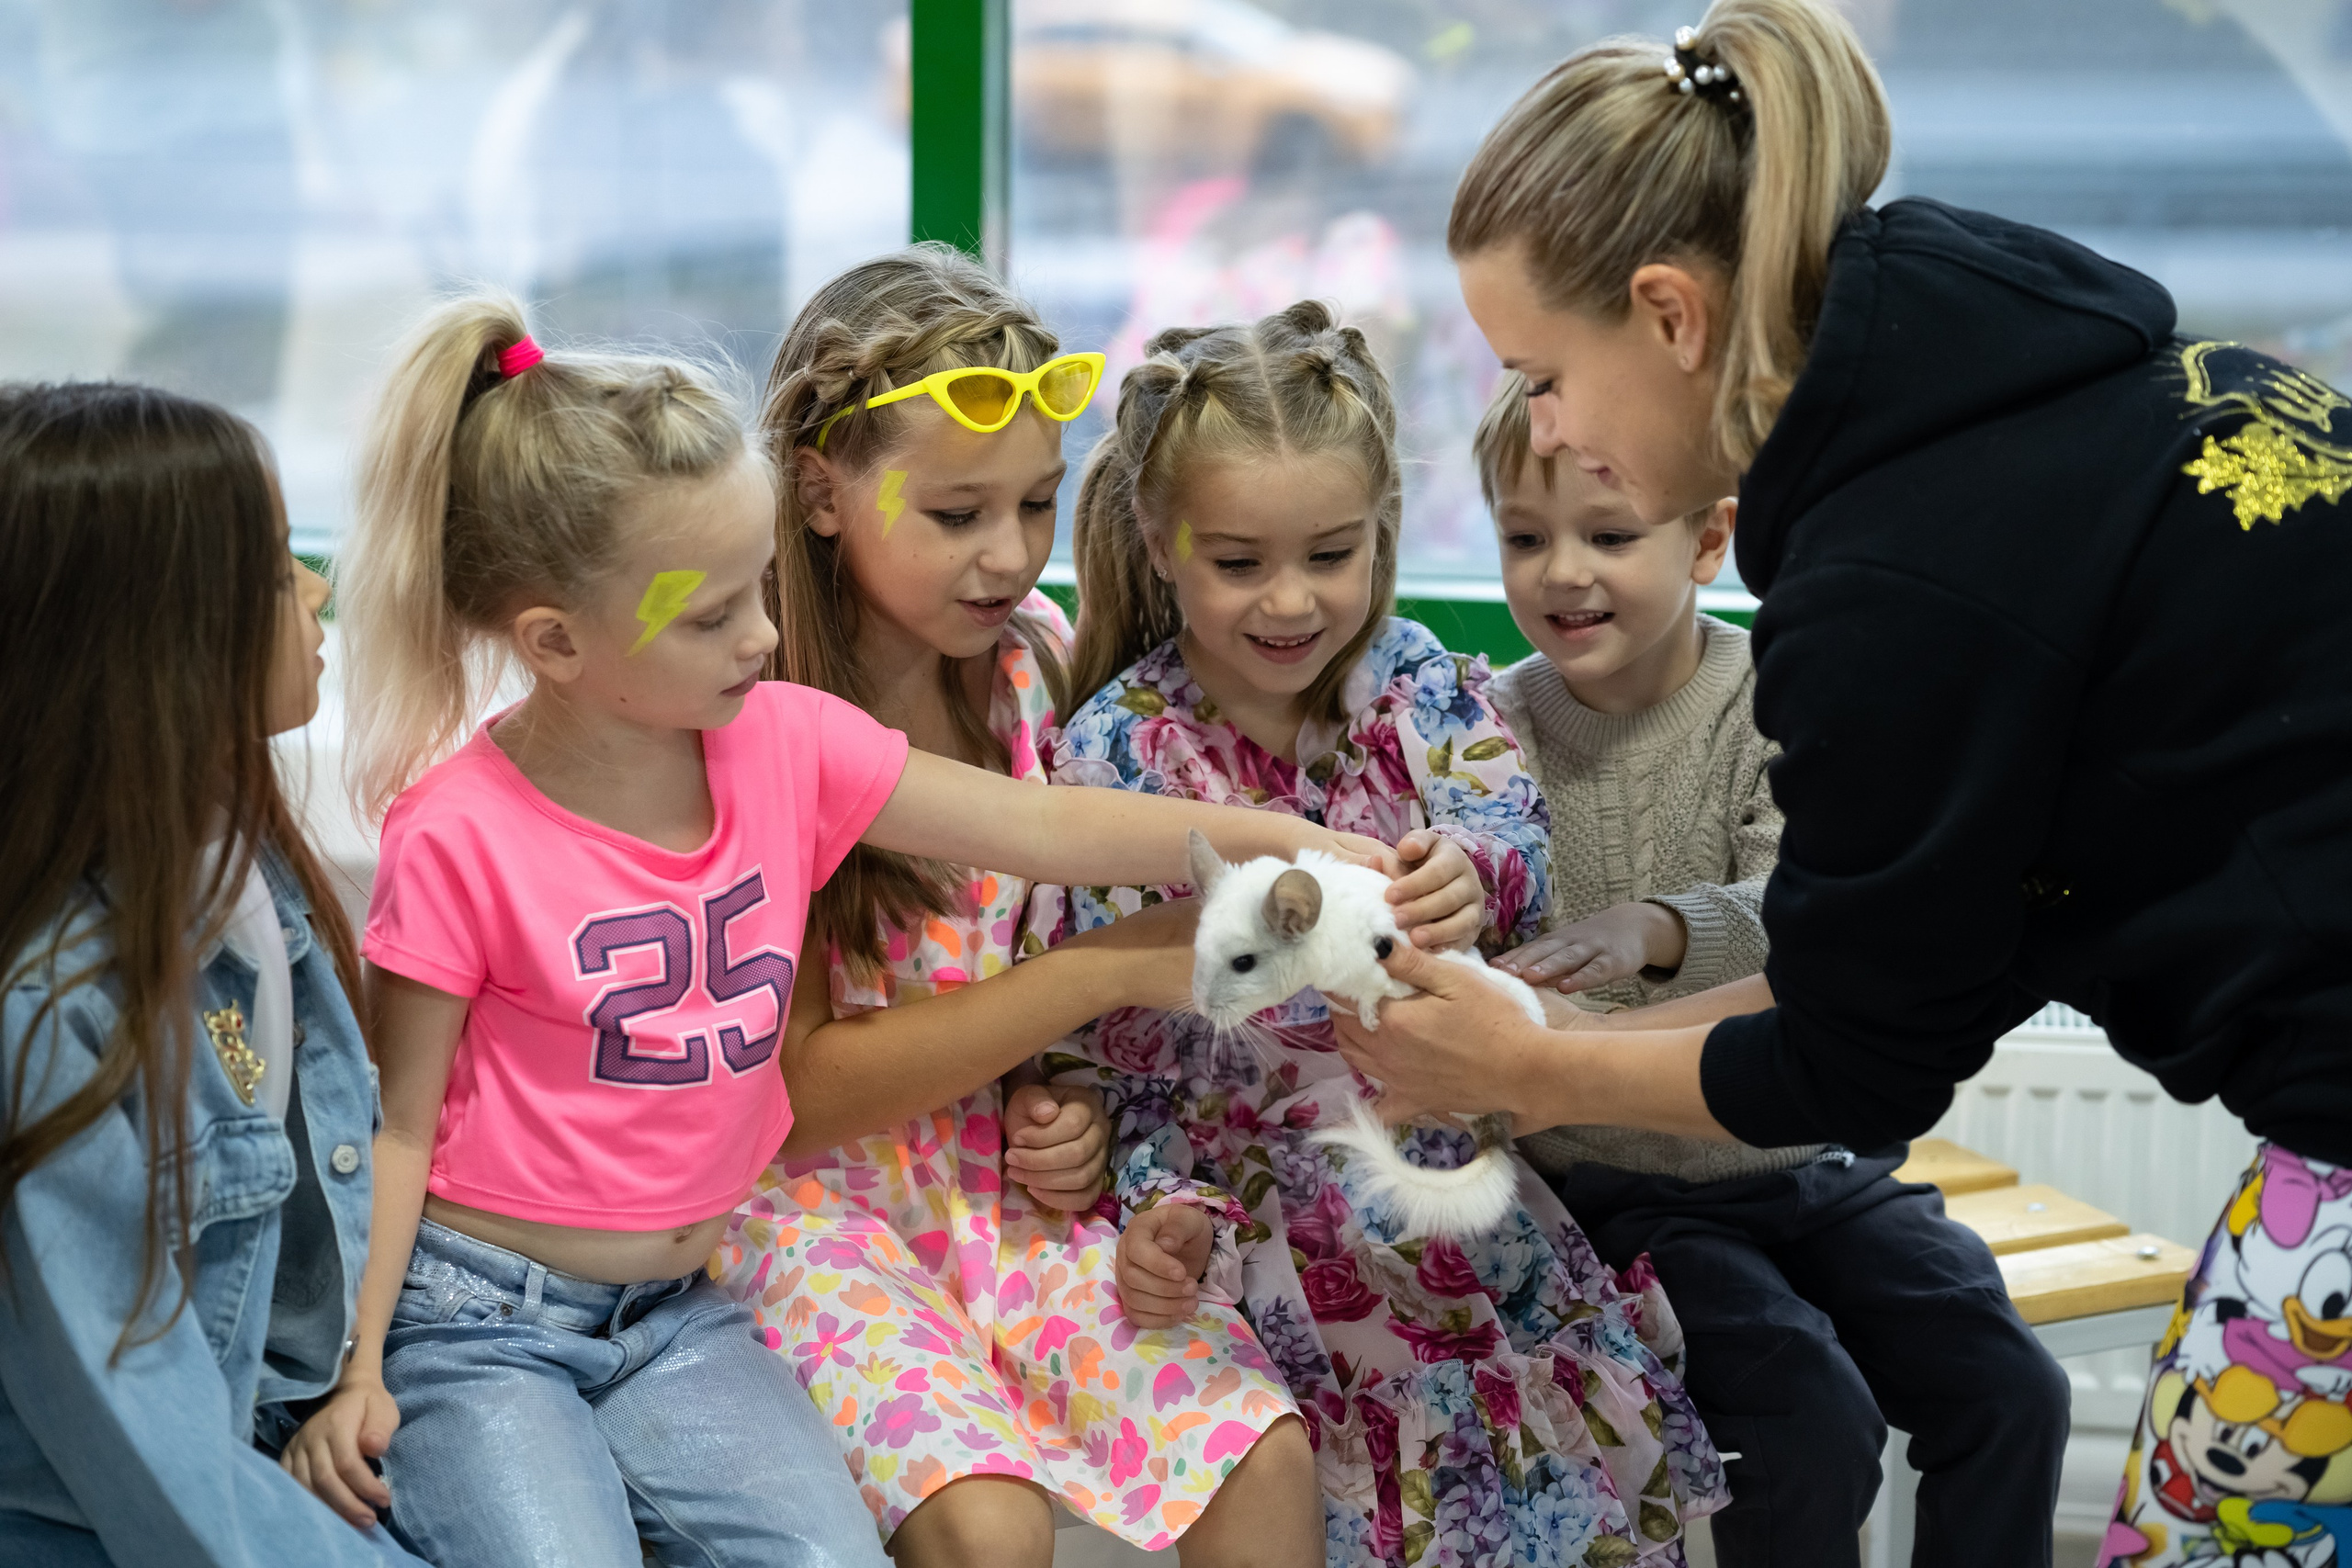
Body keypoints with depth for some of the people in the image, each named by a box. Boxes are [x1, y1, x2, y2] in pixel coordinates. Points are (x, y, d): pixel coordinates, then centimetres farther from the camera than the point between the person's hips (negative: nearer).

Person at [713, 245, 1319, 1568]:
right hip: (813, 1197, -5)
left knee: (1266, 1451, -19)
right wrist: (1105, 970, -18)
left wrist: (1086, 1107, -1)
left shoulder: (1035, 663, 3)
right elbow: (797, 1090, -14)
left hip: (1020, 1176, 5)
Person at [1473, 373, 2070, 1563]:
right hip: (1621, 1187, -2)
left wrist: (1657, 928, -44)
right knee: (1811, 1421, -21)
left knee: (2011, 1391, -10)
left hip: (1806, 1158, 2)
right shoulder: (1500, 729, -4)